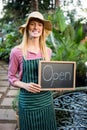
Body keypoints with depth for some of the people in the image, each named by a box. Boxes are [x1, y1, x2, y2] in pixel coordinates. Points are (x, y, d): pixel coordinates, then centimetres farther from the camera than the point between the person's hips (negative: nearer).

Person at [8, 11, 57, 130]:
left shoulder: (47, 51, 2)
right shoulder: (17, 51, -11)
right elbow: (11, 77, -2)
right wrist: (25, 85, -20)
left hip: (46, 99, 4)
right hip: (28, 101, -4)